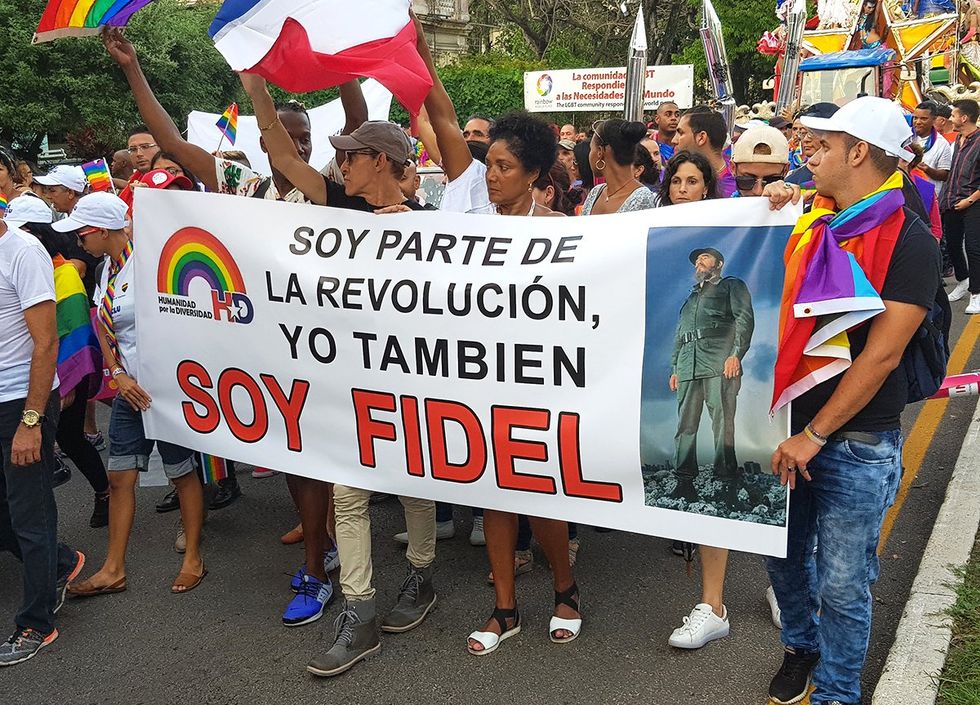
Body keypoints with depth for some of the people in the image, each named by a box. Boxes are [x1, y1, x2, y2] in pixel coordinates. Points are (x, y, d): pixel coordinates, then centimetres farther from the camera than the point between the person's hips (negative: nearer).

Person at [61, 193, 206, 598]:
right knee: (119, 476, 9)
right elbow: (104, 327, 13)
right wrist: (118, 374, -1)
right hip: (131, 389, 8)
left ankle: (193, 559, 21)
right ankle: (114, 569, 20)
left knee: (182, 472, 6)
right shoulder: (109, 268, 9)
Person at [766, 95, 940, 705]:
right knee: (783, 556, 19)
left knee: (842, 583, 4)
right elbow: (777, 316, 17)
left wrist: (815, 435, -18)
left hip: (857, 443, -6)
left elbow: (882, 354, -18)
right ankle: (802, 644, 45)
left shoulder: (909, 240, -12)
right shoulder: (810, 227, 7)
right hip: (790, 428, 6)